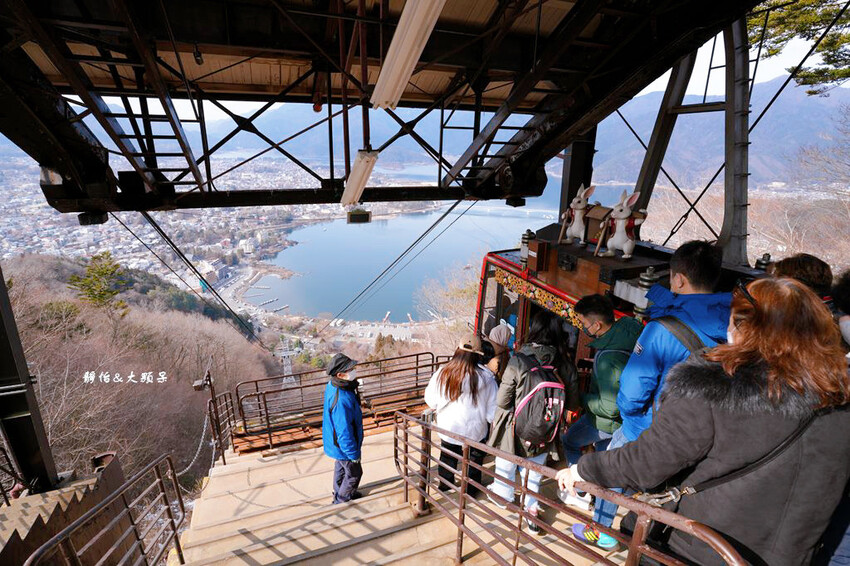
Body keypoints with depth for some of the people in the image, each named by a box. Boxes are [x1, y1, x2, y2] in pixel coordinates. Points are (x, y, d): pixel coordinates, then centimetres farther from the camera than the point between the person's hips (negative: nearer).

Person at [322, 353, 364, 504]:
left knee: (341, 467, 31)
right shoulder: (341, 401, -41)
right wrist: (354, 454, -19)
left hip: (336, 441, 9)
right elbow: (344, 432, -32)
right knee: (354, 473, 16)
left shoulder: (332, 386, -11)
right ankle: (341, 501, 39)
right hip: (344, 446, -9)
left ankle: (340, 493, 55)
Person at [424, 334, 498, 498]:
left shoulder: (441, 373, -15)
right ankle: (470, 490, 38)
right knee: (473, 462, 22)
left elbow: (431, 401, -2)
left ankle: (444, 486, 44)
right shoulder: (486, 377, -23)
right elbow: (493, 410, -15)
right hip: (475, 432, -2)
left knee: (447, 458, 26)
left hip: (447, 428, 3)